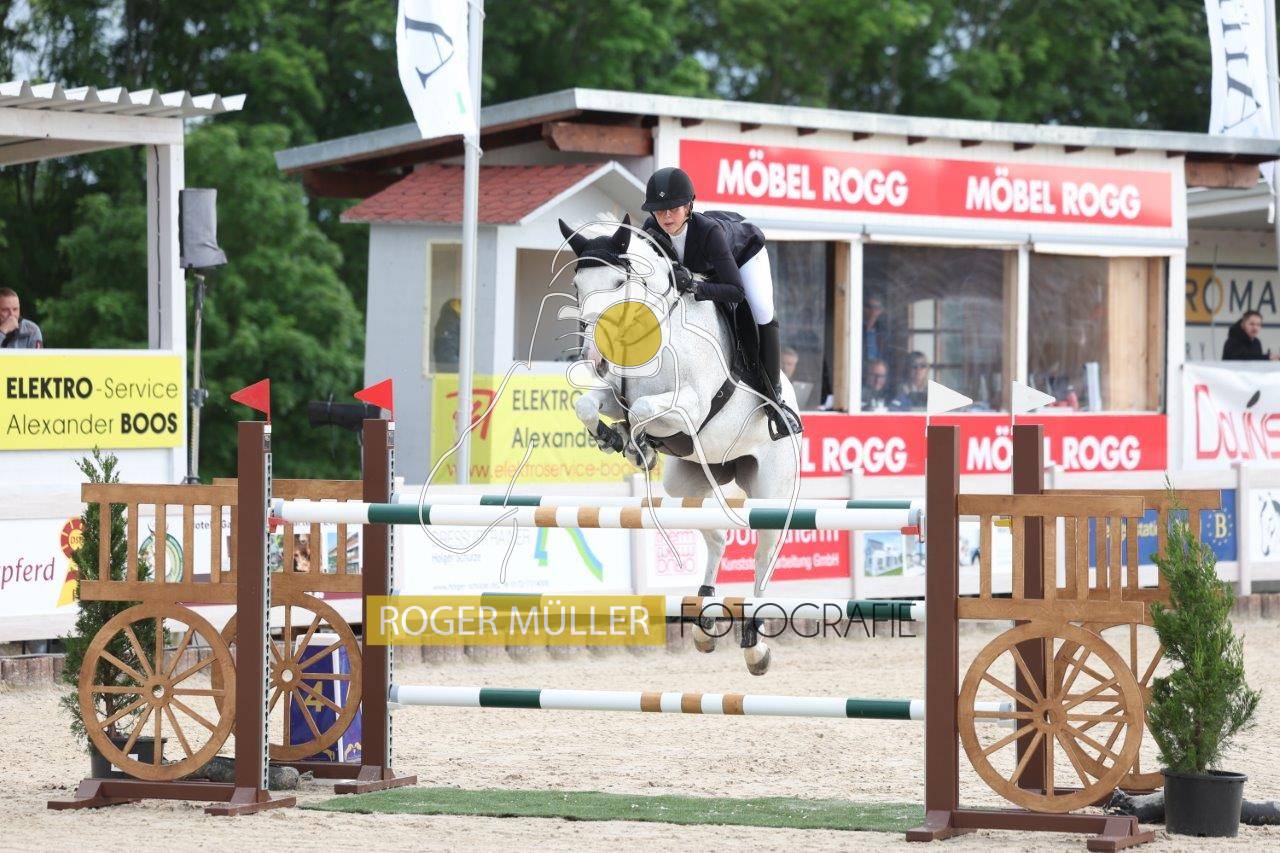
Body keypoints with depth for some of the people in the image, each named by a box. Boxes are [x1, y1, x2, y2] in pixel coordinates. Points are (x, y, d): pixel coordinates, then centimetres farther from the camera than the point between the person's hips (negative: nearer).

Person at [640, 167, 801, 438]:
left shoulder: (708, 231, -47)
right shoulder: (652, 230, -33)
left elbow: (736, 291, -49)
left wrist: (695, 286, -64)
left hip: (742, 250, -5)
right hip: (700, 267, 5)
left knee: (762, 315, -23)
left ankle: (773, 397, -11)